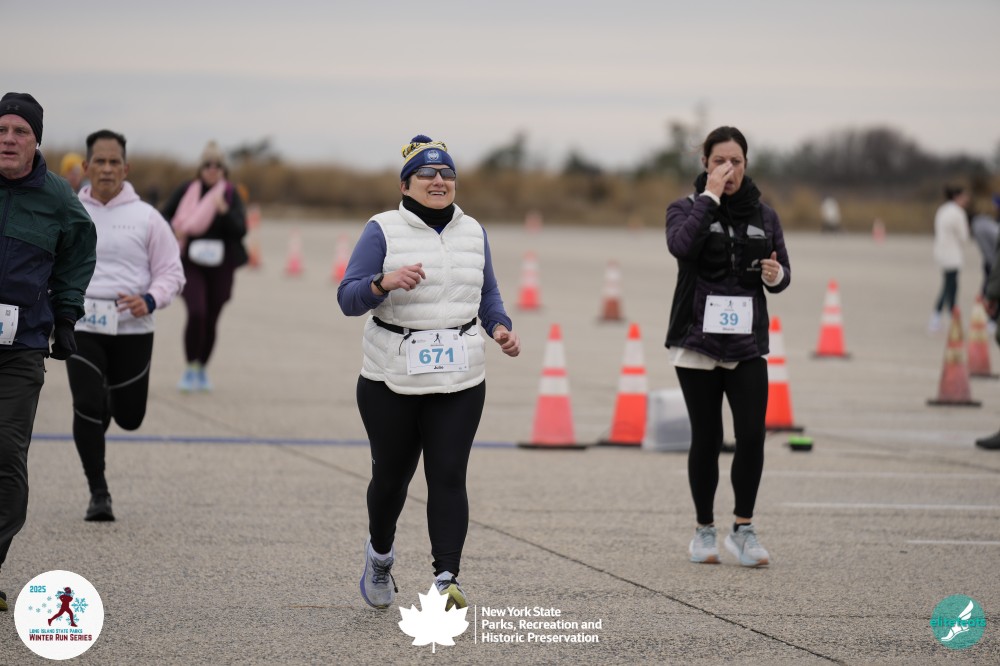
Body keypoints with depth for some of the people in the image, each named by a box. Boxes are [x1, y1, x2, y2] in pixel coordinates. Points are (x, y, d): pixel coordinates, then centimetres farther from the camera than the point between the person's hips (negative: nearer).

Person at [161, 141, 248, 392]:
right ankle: (191, 368, -5)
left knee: (211, 319, 8)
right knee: (196, 313, -19)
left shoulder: (231, 195, 2)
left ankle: (202, 369, 27)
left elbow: (241, 229, -7)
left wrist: (224, 210, -22)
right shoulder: (187, 191, 1)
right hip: (191, 264, -1)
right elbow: (165, 216, 10)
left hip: (220, 266, 2)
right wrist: (174, 230, -11)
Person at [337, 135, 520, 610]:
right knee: (391, 476, 10)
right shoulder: (383, 231, -4)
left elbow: (487, 292, 20)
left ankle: (446, 579, -15)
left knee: (448, 476, -10)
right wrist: (385, 281, -29)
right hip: (392, 380, -2)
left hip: (459, 381, 2)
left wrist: (499, 328, 0)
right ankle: (380, 553, 38)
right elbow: (348, 299, -10)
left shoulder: (472, 232, 9)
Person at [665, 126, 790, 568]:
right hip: (697, 343, -2)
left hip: (747, 344, 2)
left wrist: (777, 275, -8)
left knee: (752, 435, -10)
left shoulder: (763, 216, 11)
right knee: (706, 439, 2)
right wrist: (710, 196, -16)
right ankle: (705, 530, 17)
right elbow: (681, 244, -20)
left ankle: (743, 529, 3)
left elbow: (782, 276, 15)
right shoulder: (687, 208, 2)